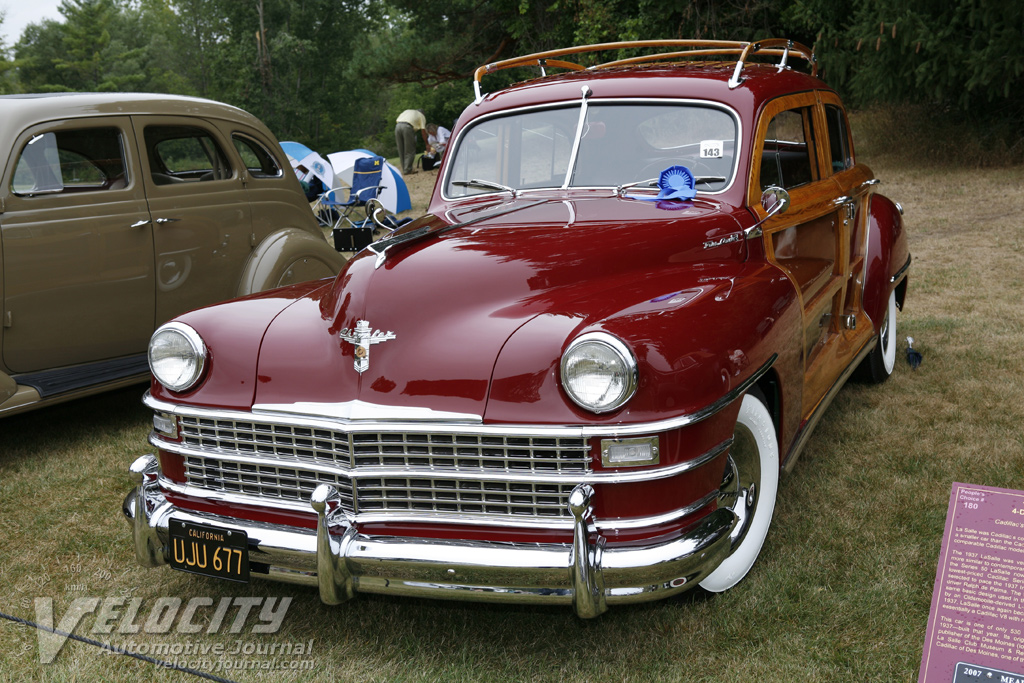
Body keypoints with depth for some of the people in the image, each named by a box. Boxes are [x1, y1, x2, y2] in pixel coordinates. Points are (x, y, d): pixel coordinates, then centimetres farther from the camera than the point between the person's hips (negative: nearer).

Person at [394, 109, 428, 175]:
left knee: (401, 151, 12)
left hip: (398, 126, 5)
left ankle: (404, 169, 15)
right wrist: (426, 143, 21)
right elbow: (423, 131, 15)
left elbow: (397, 121, 22)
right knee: (410, 151, 3)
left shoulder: (407, 111, 35)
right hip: (407, 127, -5)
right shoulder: (421, 116, 22)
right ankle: (407, 170, -2)